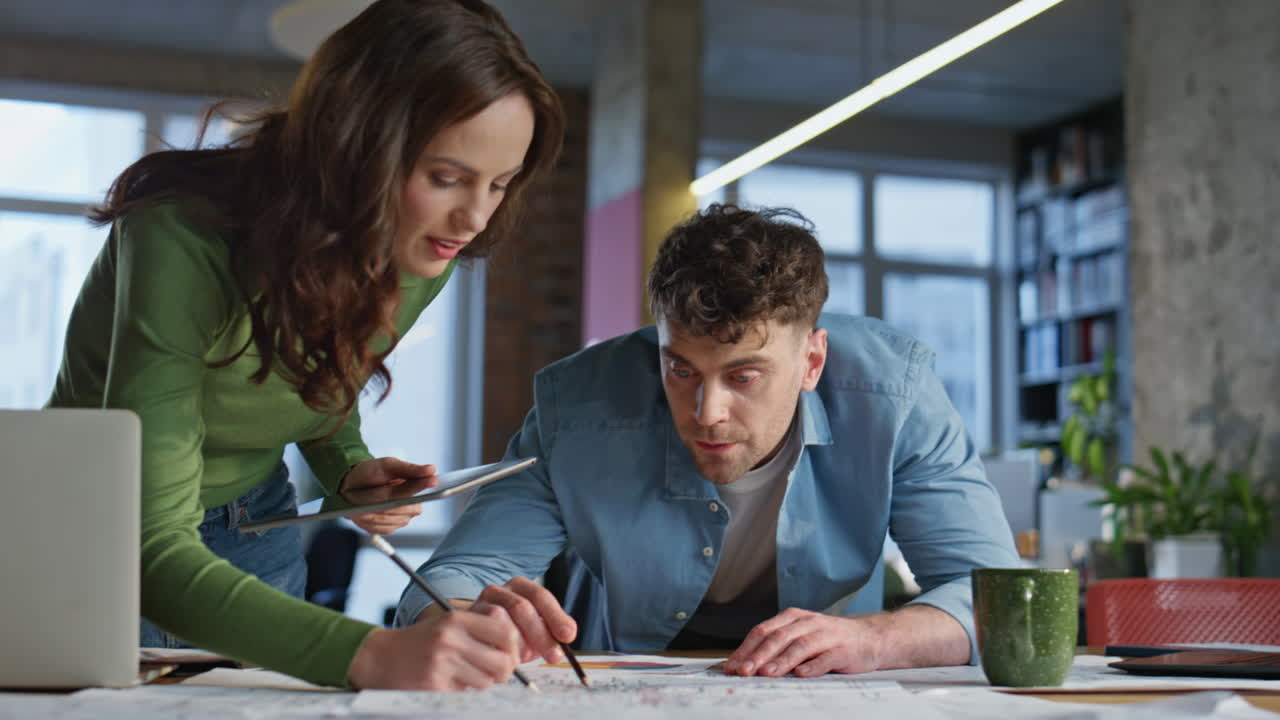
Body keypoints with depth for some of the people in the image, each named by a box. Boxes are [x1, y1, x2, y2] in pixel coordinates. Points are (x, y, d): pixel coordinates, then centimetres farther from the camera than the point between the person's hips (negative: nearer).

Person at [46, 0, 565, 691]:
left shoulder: (422, 260, -15)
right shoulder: (185, 241, -36)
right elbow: (155, 554, -42)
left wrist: (347, 465, -13)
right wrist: (368, 653, -55)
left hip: (255, 533, 5)